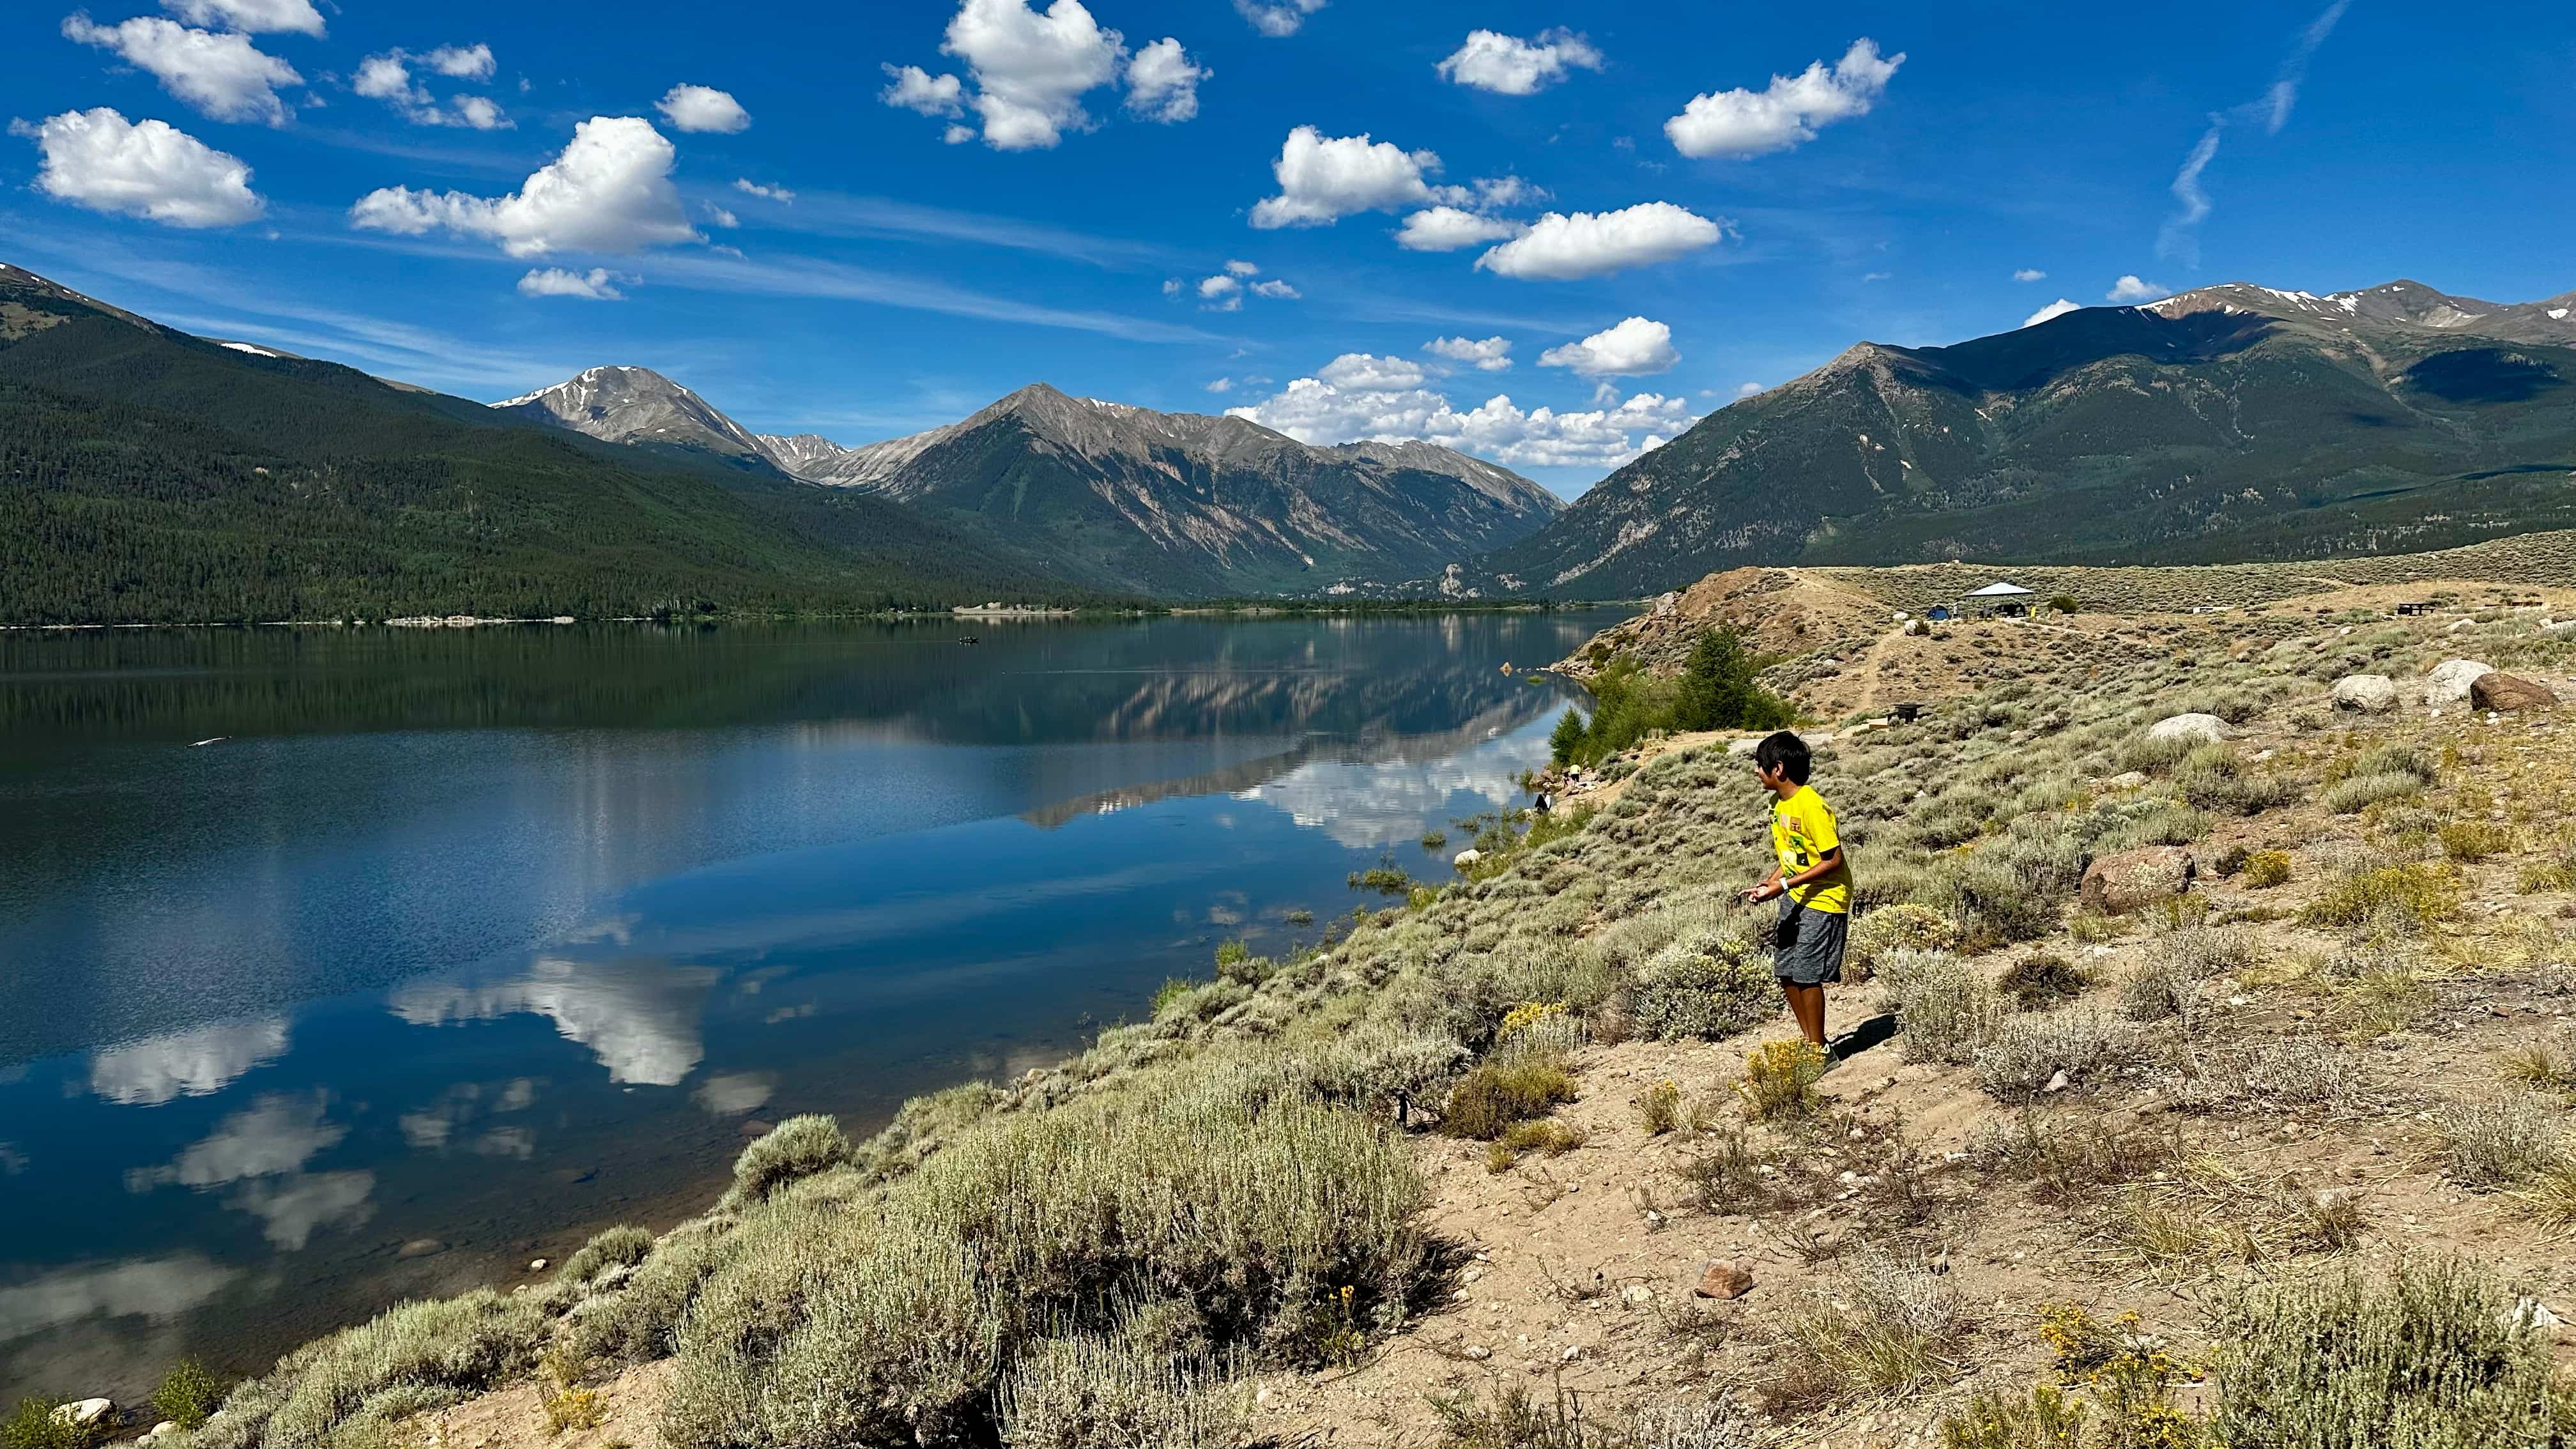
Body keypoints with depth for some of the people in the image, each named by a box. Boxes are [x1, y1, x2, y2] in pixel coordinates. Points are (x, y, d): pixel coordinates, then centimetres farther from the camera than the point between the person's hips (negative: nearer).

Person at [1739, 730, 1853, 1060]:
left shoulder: (1812, 806, -22)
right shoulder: (1778, 804, 6)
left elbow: (1833, 860, -21)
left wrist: (1784, 885, -24)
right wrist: (1767, 884, -1)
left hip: (1824, 899, -9)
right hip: (1795, 898, 9)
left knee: (1806, 975, -7)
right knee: (1785, 972, 9)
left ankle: (1820, 1050, 8)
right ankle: (1810, 1042, 23)